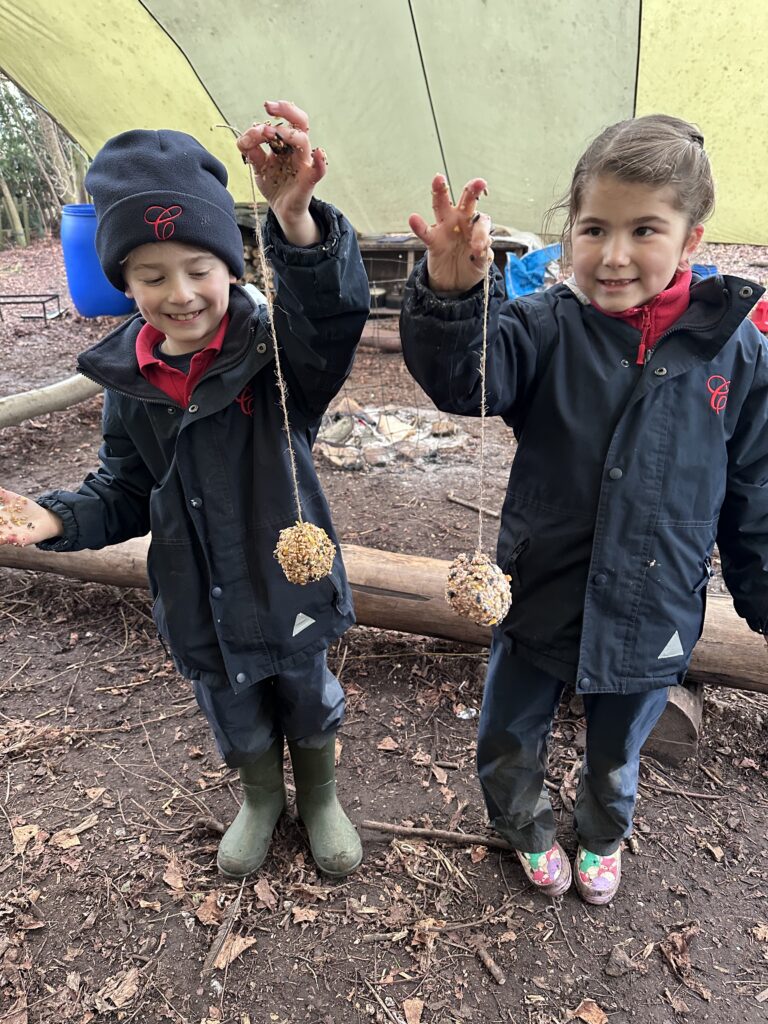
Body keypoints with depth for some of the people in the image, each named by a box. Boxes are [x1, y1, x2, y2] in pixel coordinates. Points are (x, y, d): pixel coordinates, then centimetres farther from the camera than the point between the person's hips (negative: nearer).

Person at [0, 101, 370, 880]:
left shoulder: (277, 353, -19)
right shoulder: (129, 382, -7)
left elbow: (332, 317, -41)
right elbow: (125, 492, 3)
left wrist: (298, 227, -60)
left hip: (290, 587, -3)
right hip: (199, 607, 3)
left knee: (310, 708, 23)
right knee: (237, 723, 26)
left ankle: (320, 800, 54)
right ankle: (260, 802, 57)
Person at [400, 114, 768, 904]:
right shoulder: (549, 327, -13)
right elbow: (464, 379, -31)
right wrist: (451, 293, -49)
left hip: (651, 621, 1)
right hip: (538, 600, 0)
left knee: (615, 760, 27)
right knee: (507, 748, 21)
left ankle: (602, 838, 62)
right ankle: (529, 828, 56)